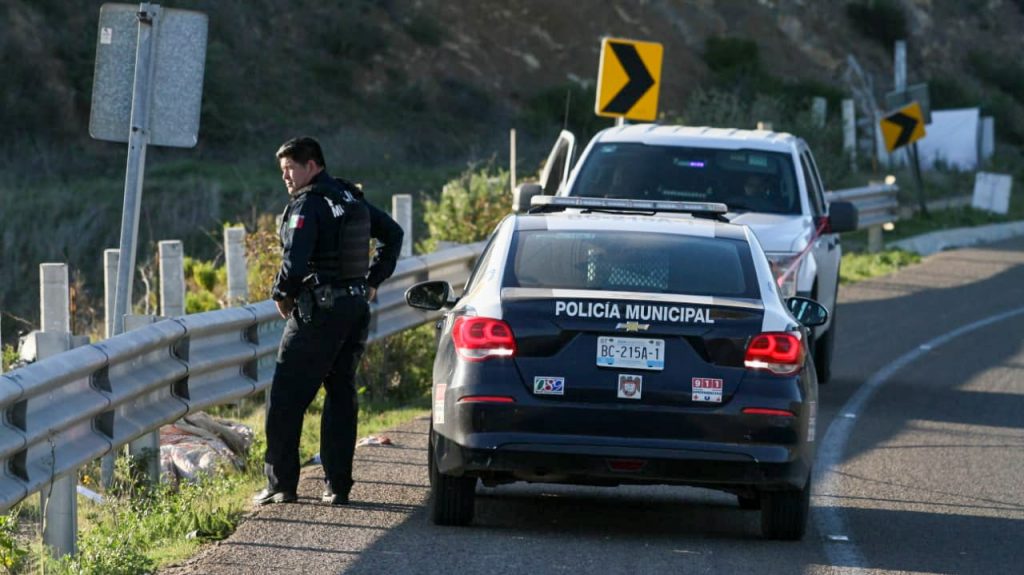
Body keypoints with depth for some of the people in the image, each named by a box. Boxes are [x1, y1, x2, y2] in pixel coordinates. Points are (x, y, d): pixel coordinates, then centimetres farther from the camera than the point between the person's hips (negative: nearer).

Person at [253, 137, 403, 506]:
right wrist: (373, 281, 23)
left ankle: (281, 484, -2)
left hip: (319, 312, -8)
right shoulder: (352, 200, 13)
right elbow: (392, 233, 26)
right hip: (356, 308, 8)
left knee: (286, 399, -2)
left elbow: (295, 261, -23)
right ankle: (337, 486, 9)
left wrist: (282, 295, -6)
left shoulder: (308, 205, -13)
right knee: (341, 396, 12)